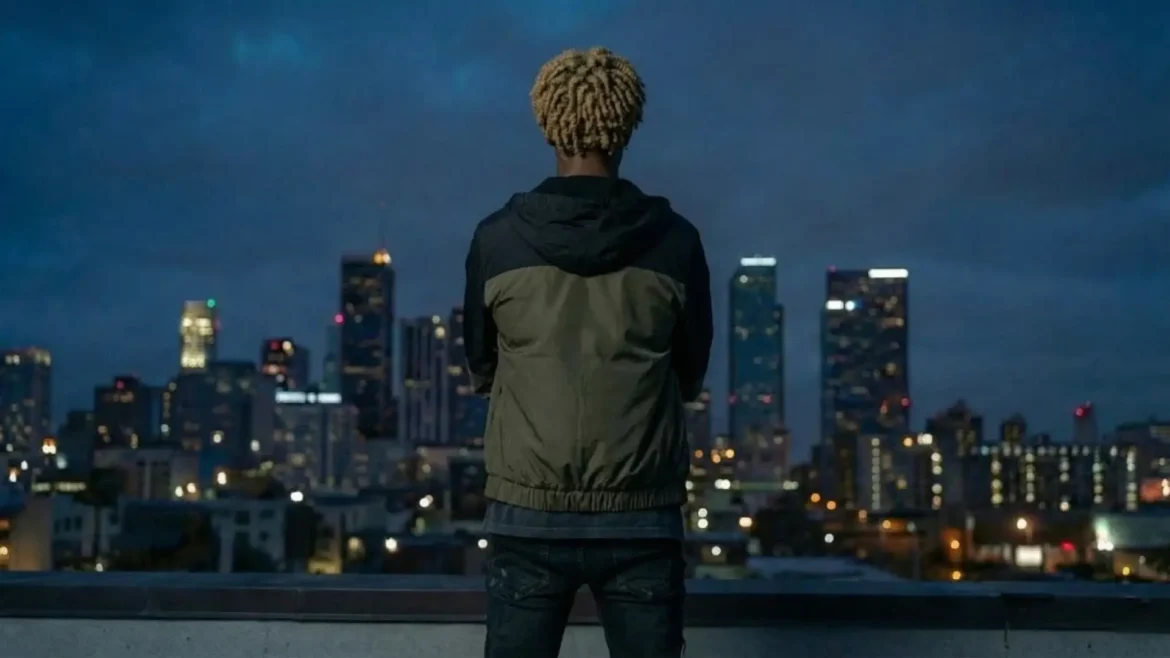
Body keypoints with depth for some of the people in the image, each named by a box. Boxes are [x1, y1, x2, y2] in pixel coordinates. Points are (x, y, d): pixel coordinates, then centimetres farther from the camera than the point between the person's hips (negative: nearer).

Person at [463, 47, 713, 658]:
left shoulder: (497, 240, -5)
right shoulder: (674, 241, -5)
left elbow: (481, 369, 8)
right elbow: (690, 376, 7)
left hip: (527, 518, 0)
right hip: (641, 521, 0)